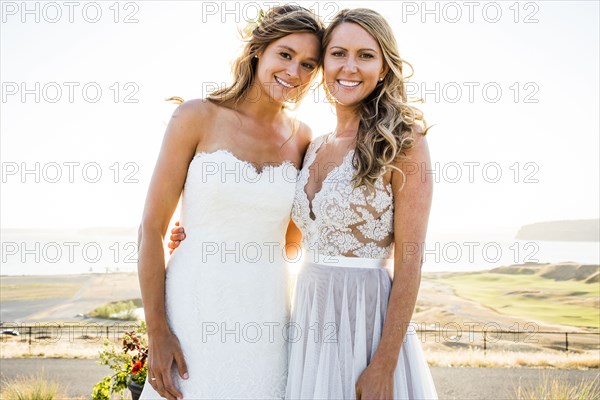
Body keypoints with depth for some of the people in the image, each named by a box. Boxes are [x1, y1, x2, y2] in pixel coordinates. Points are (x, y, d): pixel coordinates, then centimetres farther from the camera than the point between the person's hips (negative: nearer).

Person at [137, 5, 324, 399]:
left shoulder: (302, 139, 4)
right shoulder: (198, 117, -6)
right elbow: (152, 228, -7)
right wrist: (157, 332, -10)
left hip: (266, 314, 3)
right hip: (197, 305, -3)